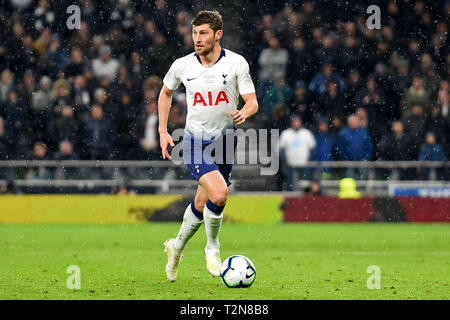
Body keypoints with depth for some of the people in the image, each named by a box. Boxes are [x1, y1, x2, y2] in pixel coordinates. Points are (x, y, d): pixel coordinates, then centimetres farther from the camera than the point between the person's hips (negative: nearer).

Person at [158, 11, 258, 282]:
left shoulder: (237, 63, -6)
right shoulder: (182, 66, -3)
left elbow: (253, 102, -6)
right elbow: (166, 92, 16)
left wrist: (244, 113, -30)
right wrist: (163, 131, 10)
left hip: (226, 141, 2)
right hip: (196, 141, -2)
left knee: (202, 205, 9)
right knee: (219, 193, -24)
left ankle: (177, 247, 36)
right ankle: (212, 248, 0)